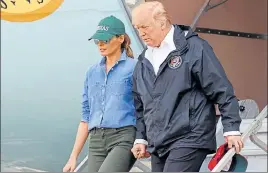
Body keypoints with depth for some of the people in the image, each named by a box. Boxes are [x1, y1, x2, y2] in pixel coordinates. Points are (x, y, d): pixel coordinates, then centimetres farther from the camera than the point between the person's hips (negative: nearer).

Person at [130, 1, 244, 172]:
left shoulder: (194, 48, -5)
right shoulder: (144, 60, 16)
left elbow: (222, 91, -7)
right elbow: (141, 106, 25)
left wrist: (232, 129, -10)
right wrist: (141, 138, 20)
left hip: (189, 139, -7)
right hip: (157, 146, 7)